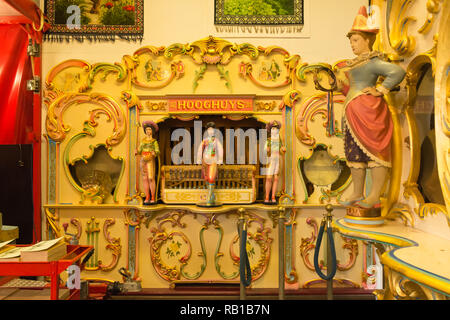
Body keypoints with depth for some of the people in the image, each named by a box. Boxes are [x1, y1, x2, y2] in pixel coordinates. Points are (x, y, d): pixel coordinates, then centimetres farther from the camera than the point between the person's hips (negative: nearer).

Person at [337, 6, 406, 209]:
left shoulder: (373, 61, -7)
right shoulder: (357, 63, 20)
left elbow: (398, 72, -18)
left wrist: (379, 90, -16)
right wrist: (342, 88, 9)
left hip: (368, 109, -10)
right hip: (354, 111, 10)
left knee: (374, 149, -6)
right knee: (355, 152, 8)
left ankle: (375, 196, -3)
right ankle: (357, 194, 14)